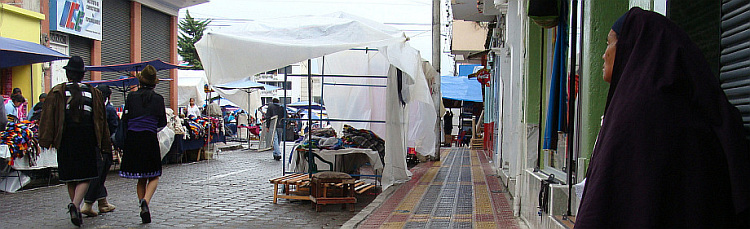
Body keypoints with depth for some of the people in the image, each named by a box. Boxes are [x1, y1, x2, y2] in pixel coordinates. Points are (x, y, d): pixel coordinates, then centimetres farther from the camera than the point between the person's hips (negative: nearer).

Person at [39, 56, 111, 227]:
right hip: (87, 141, 0)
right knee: (85, 176, 3)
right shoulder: (93, 93, 4)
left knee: (70, 178, 12)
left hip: (66, 141, 1)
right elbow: (101, 120, 5)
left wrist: (46, 140, -2)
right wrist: (104, 145, 9)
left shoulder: (57, 93, 1)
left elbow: (47, 118, -5)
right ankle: (75, 204, -19)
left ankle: (75, 206, 19)